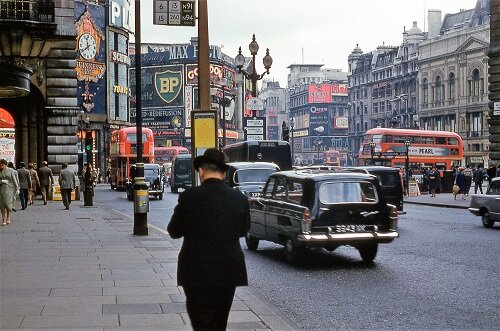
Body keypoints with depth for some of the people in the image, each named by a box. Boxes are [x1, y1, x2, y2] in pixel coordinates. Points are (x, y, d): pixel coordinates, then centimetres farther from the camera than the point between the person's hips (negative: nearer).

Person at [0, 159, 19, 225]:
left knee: (8, 203, -10)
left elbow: (14, 180, 6)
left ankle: (8, 217, 15)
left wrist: (17, 189, 6)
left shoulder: (10, 171, 3)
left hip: (9, 188, -2)